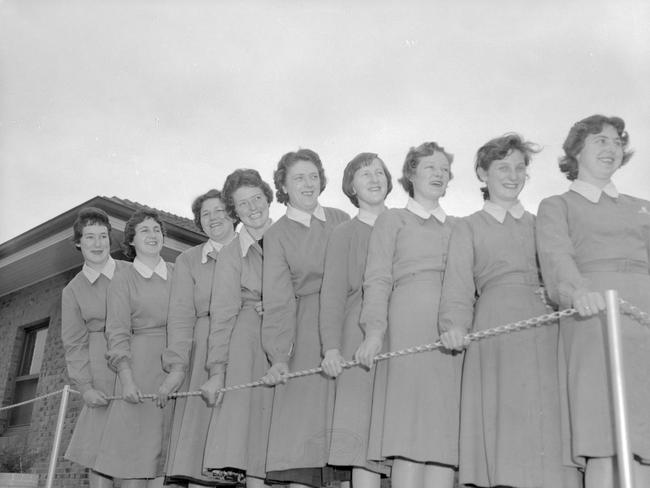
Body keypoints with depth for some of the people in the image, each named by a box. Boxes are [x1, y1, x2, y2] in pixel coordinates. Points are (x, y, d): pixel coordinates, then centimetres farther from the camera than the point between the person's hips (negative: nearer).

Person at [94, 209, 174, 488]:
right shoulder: (122, 282, 7)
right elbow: (117, 335, -2)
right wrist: (127, 379, -15)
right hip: (140, 369, -2)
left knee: (165, 454, -2)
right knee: (135, 456, -6)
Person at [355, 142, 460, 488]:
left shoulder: (456, 227, 27)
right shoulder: (392, 219, 15)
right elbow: (377, 280, 4)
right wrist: (374, 330, -11)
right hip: (409, 326, -4)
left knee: (446, 432, -5)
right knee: (411, 431, -13)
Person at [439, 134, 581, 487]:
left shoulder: (539, 225, 24)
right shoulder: (468, 227, 14)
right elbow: (458, 284, 2)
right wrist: (454, 325, -16)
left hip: (544, 329, 3)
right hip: (496, 330, -3)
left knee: (547, 420, -5)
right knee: (506, 422, -11)